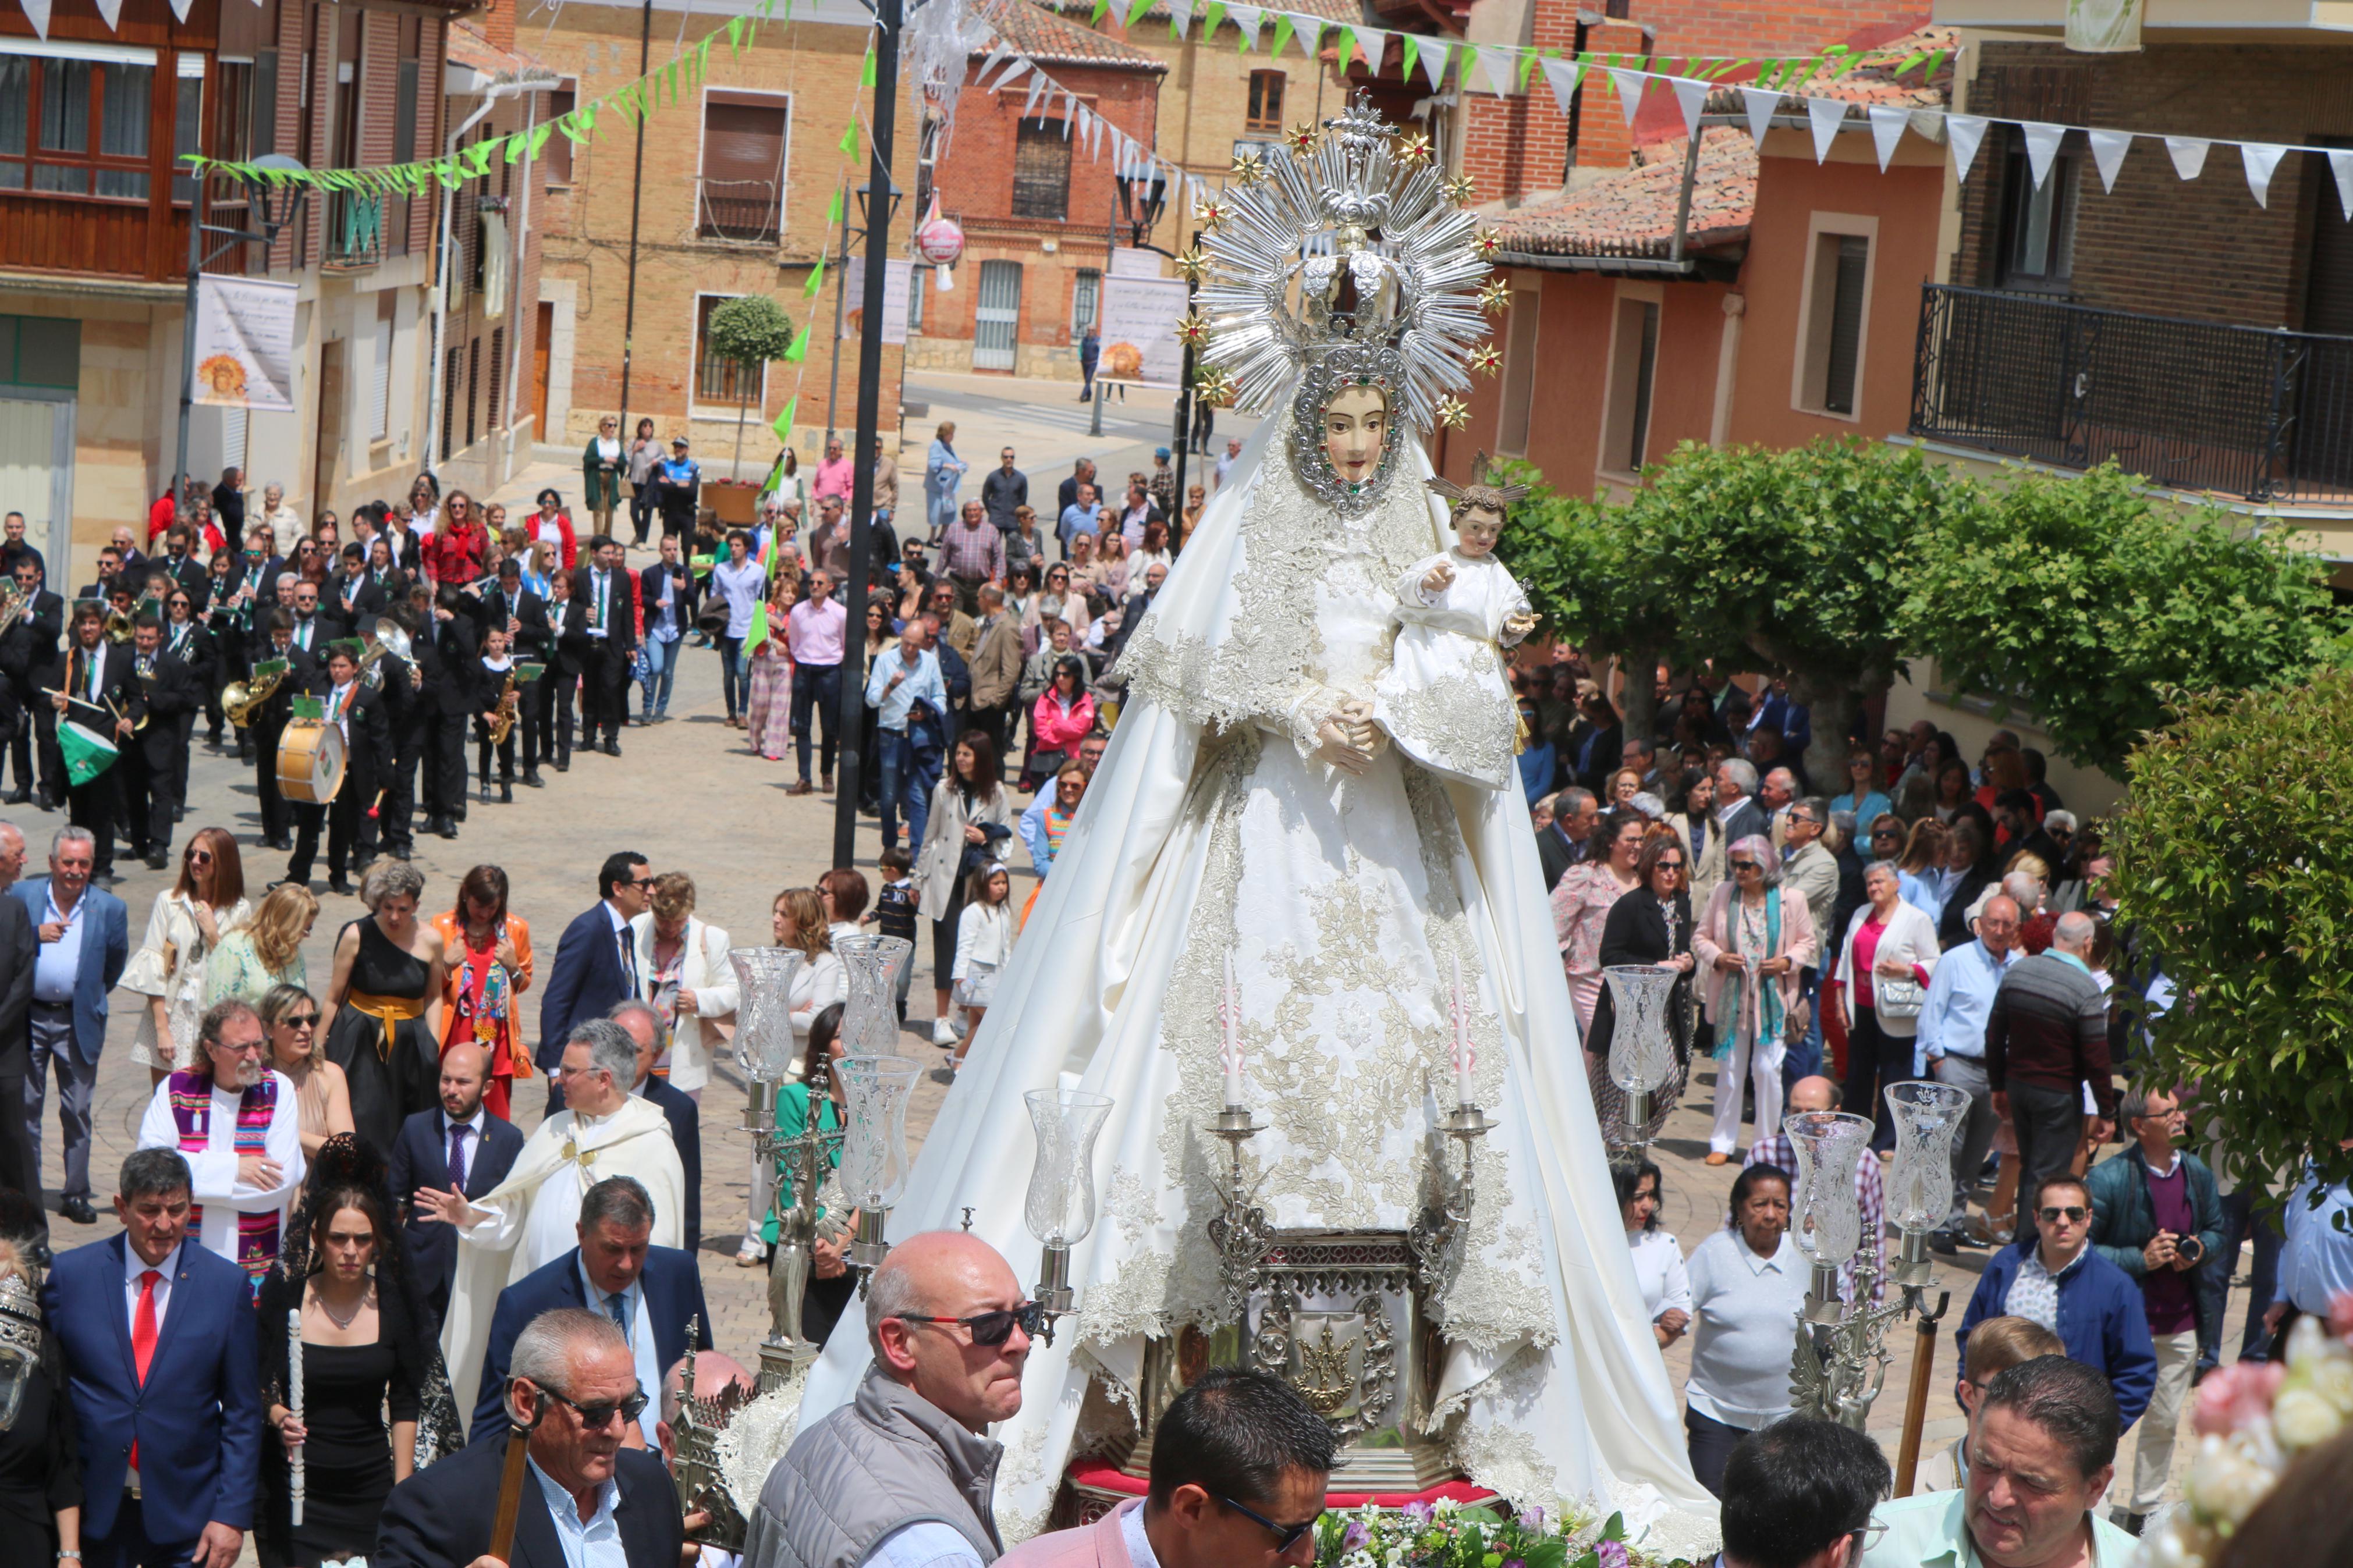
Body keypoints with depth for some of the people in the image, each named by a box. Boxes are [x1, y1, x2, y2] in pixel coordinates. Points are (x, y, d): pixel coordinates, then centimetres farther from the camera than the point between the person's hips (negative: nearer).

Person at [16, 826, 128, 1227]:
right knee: (25, 1107, 6)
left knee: (77, 1111, 4)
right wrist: (35, 935, -15)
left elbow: (115, 964, 11)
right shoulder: (22, 896, -1)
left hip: (79, 1023, 0)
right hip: (28, 1017, 0)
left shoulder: (110, 909, -1)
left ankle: (76, 1193, 12)